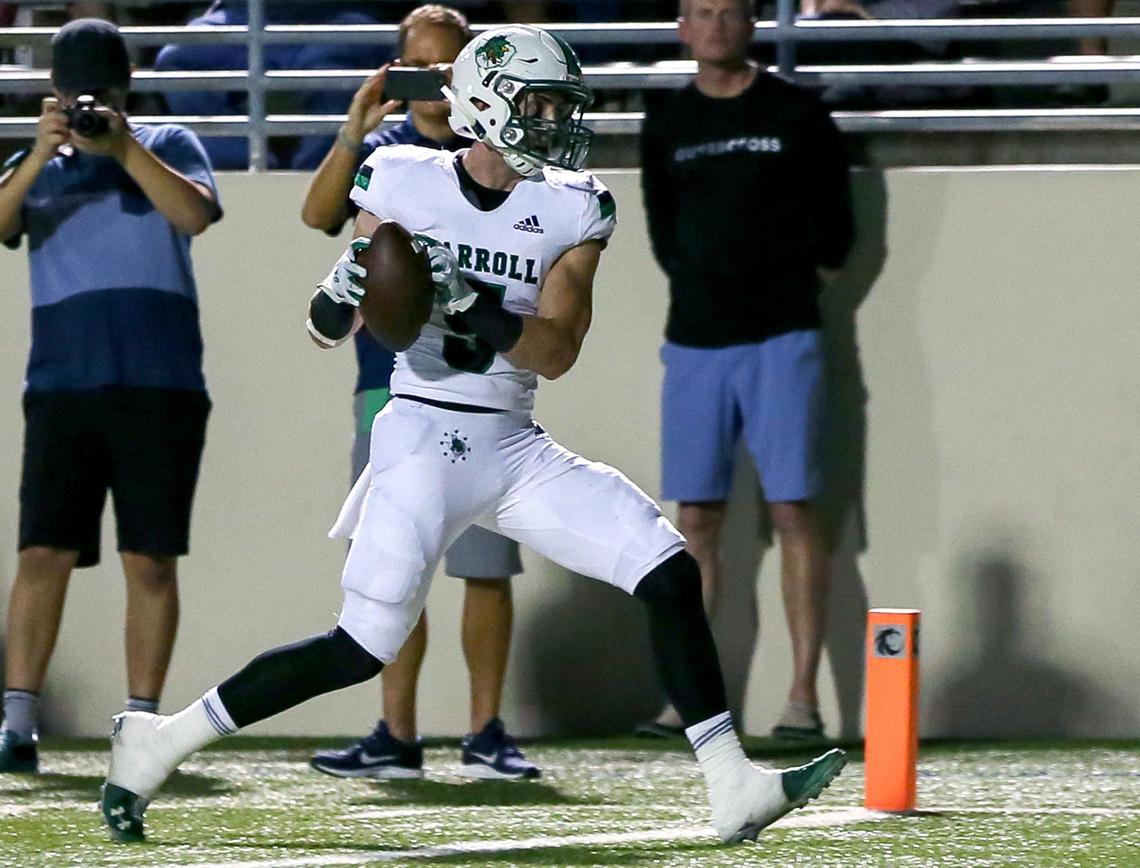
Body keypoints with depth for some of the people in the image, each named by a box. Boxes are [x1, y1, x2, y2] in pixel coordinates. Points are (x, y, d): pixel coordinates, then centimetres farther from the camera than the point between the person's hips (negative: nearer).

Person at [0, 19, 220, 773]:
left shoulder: (167, 146, 10)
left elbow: (196, 214, -9)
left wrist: (124, 148, -16)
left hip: (161, 389, -1)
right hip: (63, 389, 1)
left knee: (150, 561, -1)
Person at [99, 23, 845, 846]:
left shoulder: (571, 209, 3)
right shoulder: (404, 183, -4)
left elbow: (557, 351, -8)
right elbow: (330, 329, 1)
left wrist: (476, 311, -25)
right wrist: (344, 292, -23)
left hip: (516, 446, 4)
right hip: (423, 438, -4)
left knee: (671, 575, -8)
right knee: (364, 647, -12)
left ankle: (733, 787, -3)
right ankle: (159, 742, 2)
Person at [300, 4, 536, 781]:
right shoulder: (379, 151, 8)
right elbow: (319, 214, -8)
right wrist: (357, 131, -22)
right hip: (392, 382, 1)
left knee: (486, 564, -2)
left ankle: (487, 732, 5)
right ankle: (397, 735, 8)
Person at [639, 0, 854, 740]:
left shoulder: (797, 116, 2)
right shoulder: (666, 125, 11)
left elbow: (835, 232, 6)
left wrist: (784, 283, 4)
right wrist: (704, 284, 6)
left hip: (780, 339, -3)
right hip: (694, 341, 3)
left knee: (794, 512, -7)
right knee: (695, 520, 2)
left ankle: (805, 695, -8)